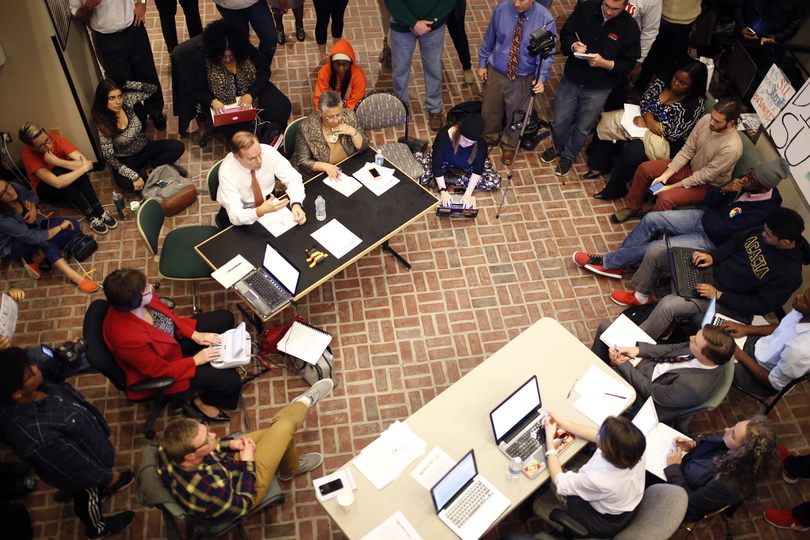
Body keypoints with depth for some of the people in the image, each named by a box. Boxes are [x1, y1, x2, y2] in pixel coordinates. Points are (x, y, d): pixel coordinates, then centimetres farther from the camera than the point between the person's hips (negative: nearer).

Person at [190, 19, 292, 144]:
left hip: (253, 91, 2)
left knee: (282, 108, -20)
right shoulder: (201, 59, -15)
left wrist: (250, 95, -19)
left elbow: (264, 72, -4)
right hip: (223, 104, -2)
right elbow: (195, 90, -5)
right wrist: (213, 101, -26)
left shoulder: (246, 50, -12)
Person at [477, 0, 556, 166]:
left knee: (515, 115, 18)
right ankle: (488, 138, 50)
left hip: (523, 78, -1)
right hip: (495, 72, 1)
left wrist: (541, 78, -27)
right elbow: (489, 38, -1)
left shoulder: (545, 19, -19)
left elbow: (547, 54, -14)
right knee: (490, 109, 20)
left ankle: (509, 146, 45)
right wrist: (482, 64, 5)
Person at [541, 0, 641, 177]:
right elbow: (565, 34, 2)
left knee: (583, 128, 15)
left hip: (598, 89, -2)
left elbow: (628, 64, -11)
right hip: (571, 79, 2)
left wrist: (605, 63, -28)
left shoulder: (630, 28, -15)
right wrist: (573, 45, -20)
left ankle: (568, 156, 43)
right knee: (559, 121, 16)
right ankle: (558, 146, 48)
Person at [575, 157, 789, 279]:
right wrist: (724, 190, -20)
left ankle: (608, 262, -6)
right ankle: (614, 265, -3)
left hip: (712, 241, -7)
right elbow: (708, 200, 0)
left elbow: (719, 230, -27)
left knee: (655, 249, -21)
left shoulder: (761, 211, -27)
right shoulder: (746, 180, -5)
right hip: (704, 218, 7)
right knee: (651, 219, -8)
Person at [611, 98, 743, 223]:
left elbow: (704, 176, -25)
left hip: (708, 186, -7)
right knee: (644, 169, -4)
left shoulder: (732, 147, -32)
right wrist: (665, 176, -13)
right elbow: (687, 150, -6)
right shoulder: (706, 120, -13)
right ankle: (632, 207, 17)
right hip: (691, 167, 7)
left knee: (666, 198, -31)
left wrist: (671, 187, -23)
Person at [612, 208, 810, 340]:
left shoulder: (790, 273, -26)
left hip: (726, 302, -7)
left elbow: (761, 306, -22)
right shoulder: (767, 230, -8)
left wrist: (719, 295, -24)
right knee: (655, 252, 1)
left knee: (667, 306, -28)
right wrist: (712, 257, -8)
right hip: (716, 267, 8)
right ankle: (641, 296, 24)